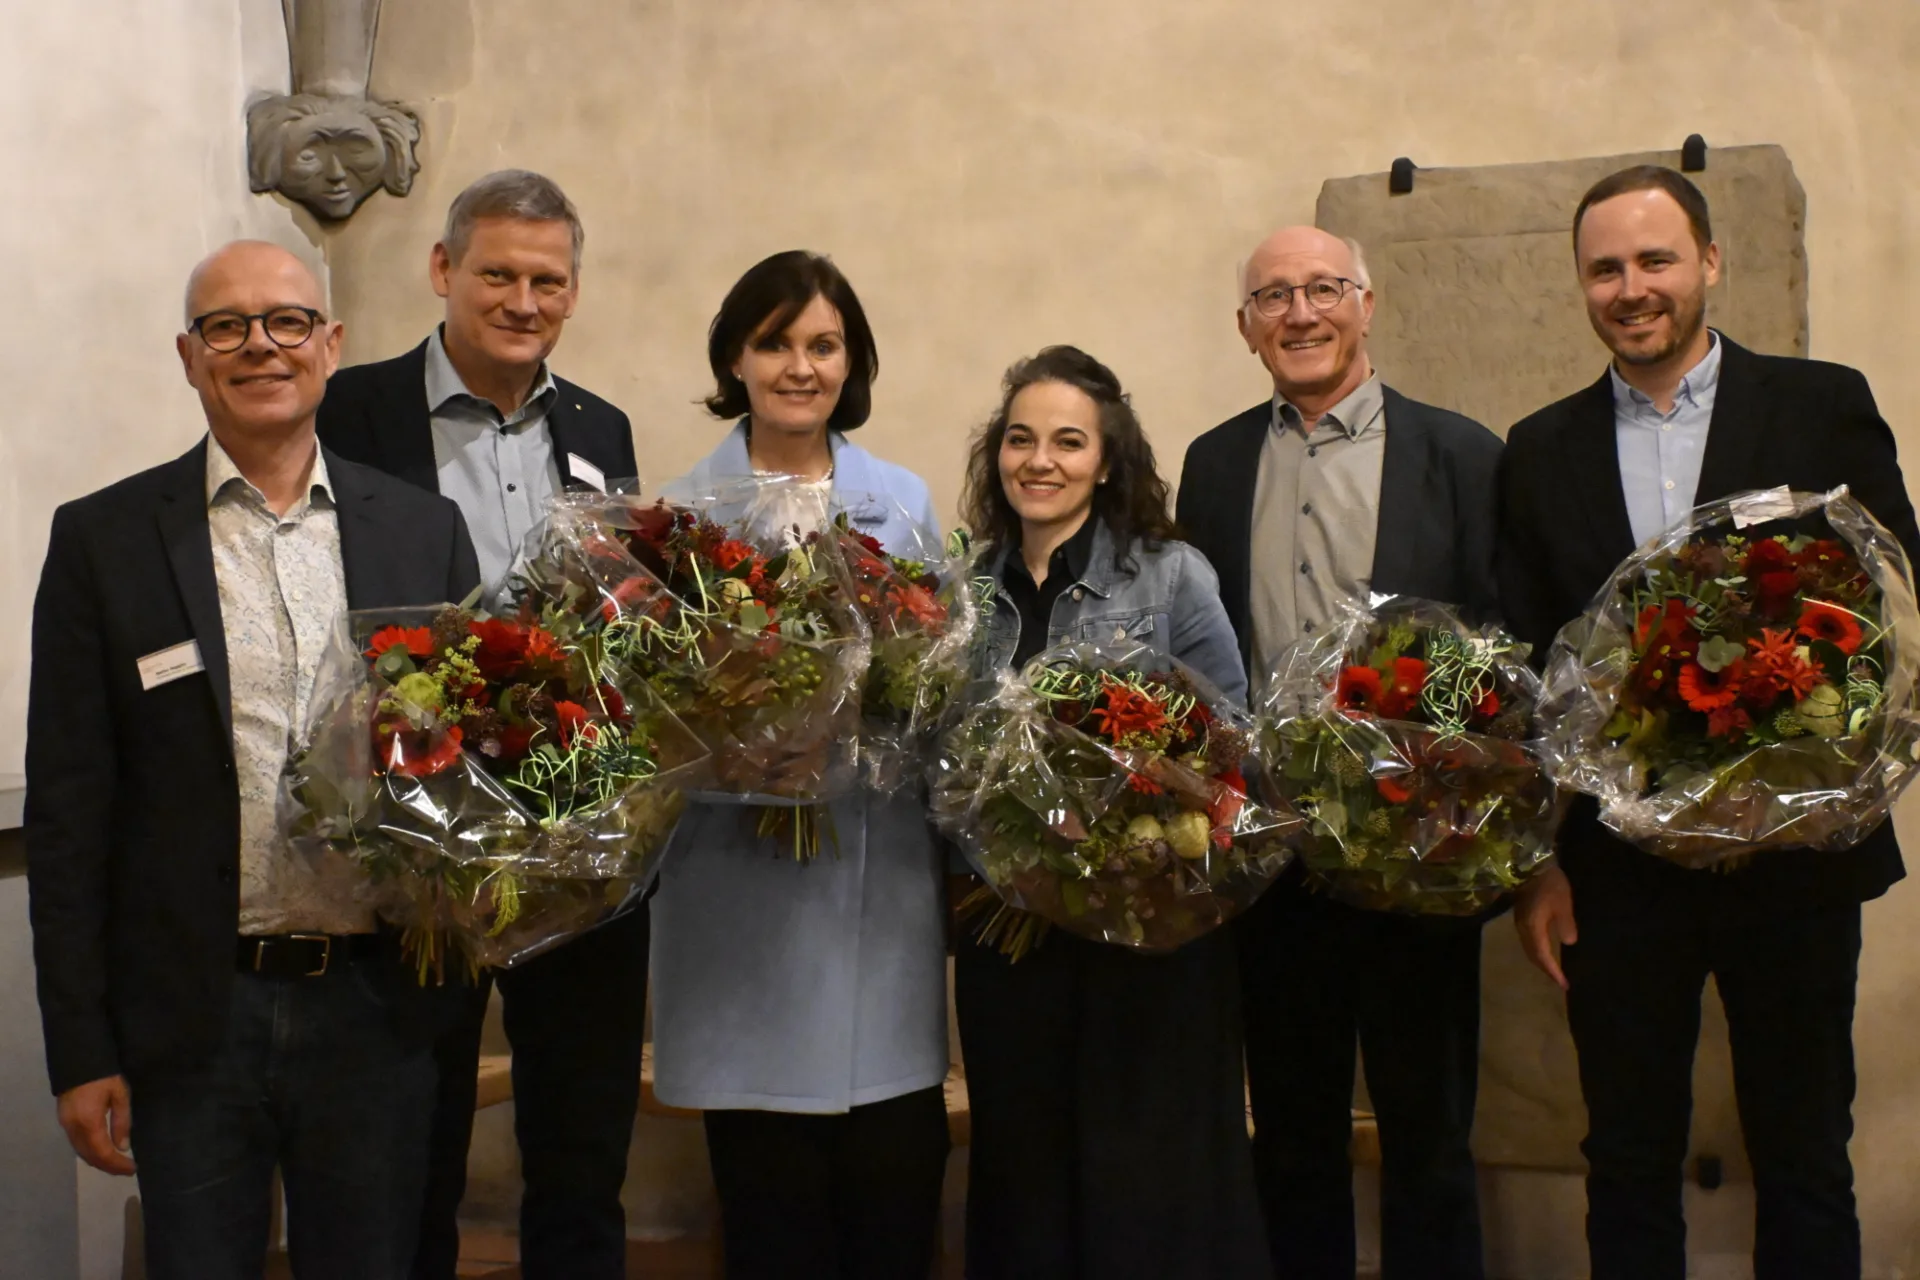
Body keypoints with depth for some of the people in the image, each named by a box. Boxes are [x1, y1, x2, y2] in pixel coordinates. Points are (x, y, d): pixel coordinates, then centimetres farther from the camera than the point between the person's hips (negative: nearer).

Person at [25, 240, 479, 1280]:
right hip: (191, 1020, -1)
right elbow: (69, 807, -2)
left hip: (374, 1006, 2)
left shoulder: (424, 531, 5)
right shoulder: (103, 540, 0)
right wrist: (80, 1052, -4)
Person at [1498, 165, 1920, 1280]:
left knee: (1805, 1160, 9)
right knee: (1629, 1162, 11)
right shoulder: (1542, 452, 7)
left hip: (1792, 850, -1)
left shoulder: (1824, 406, 2)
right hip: (1616, 862, 2)